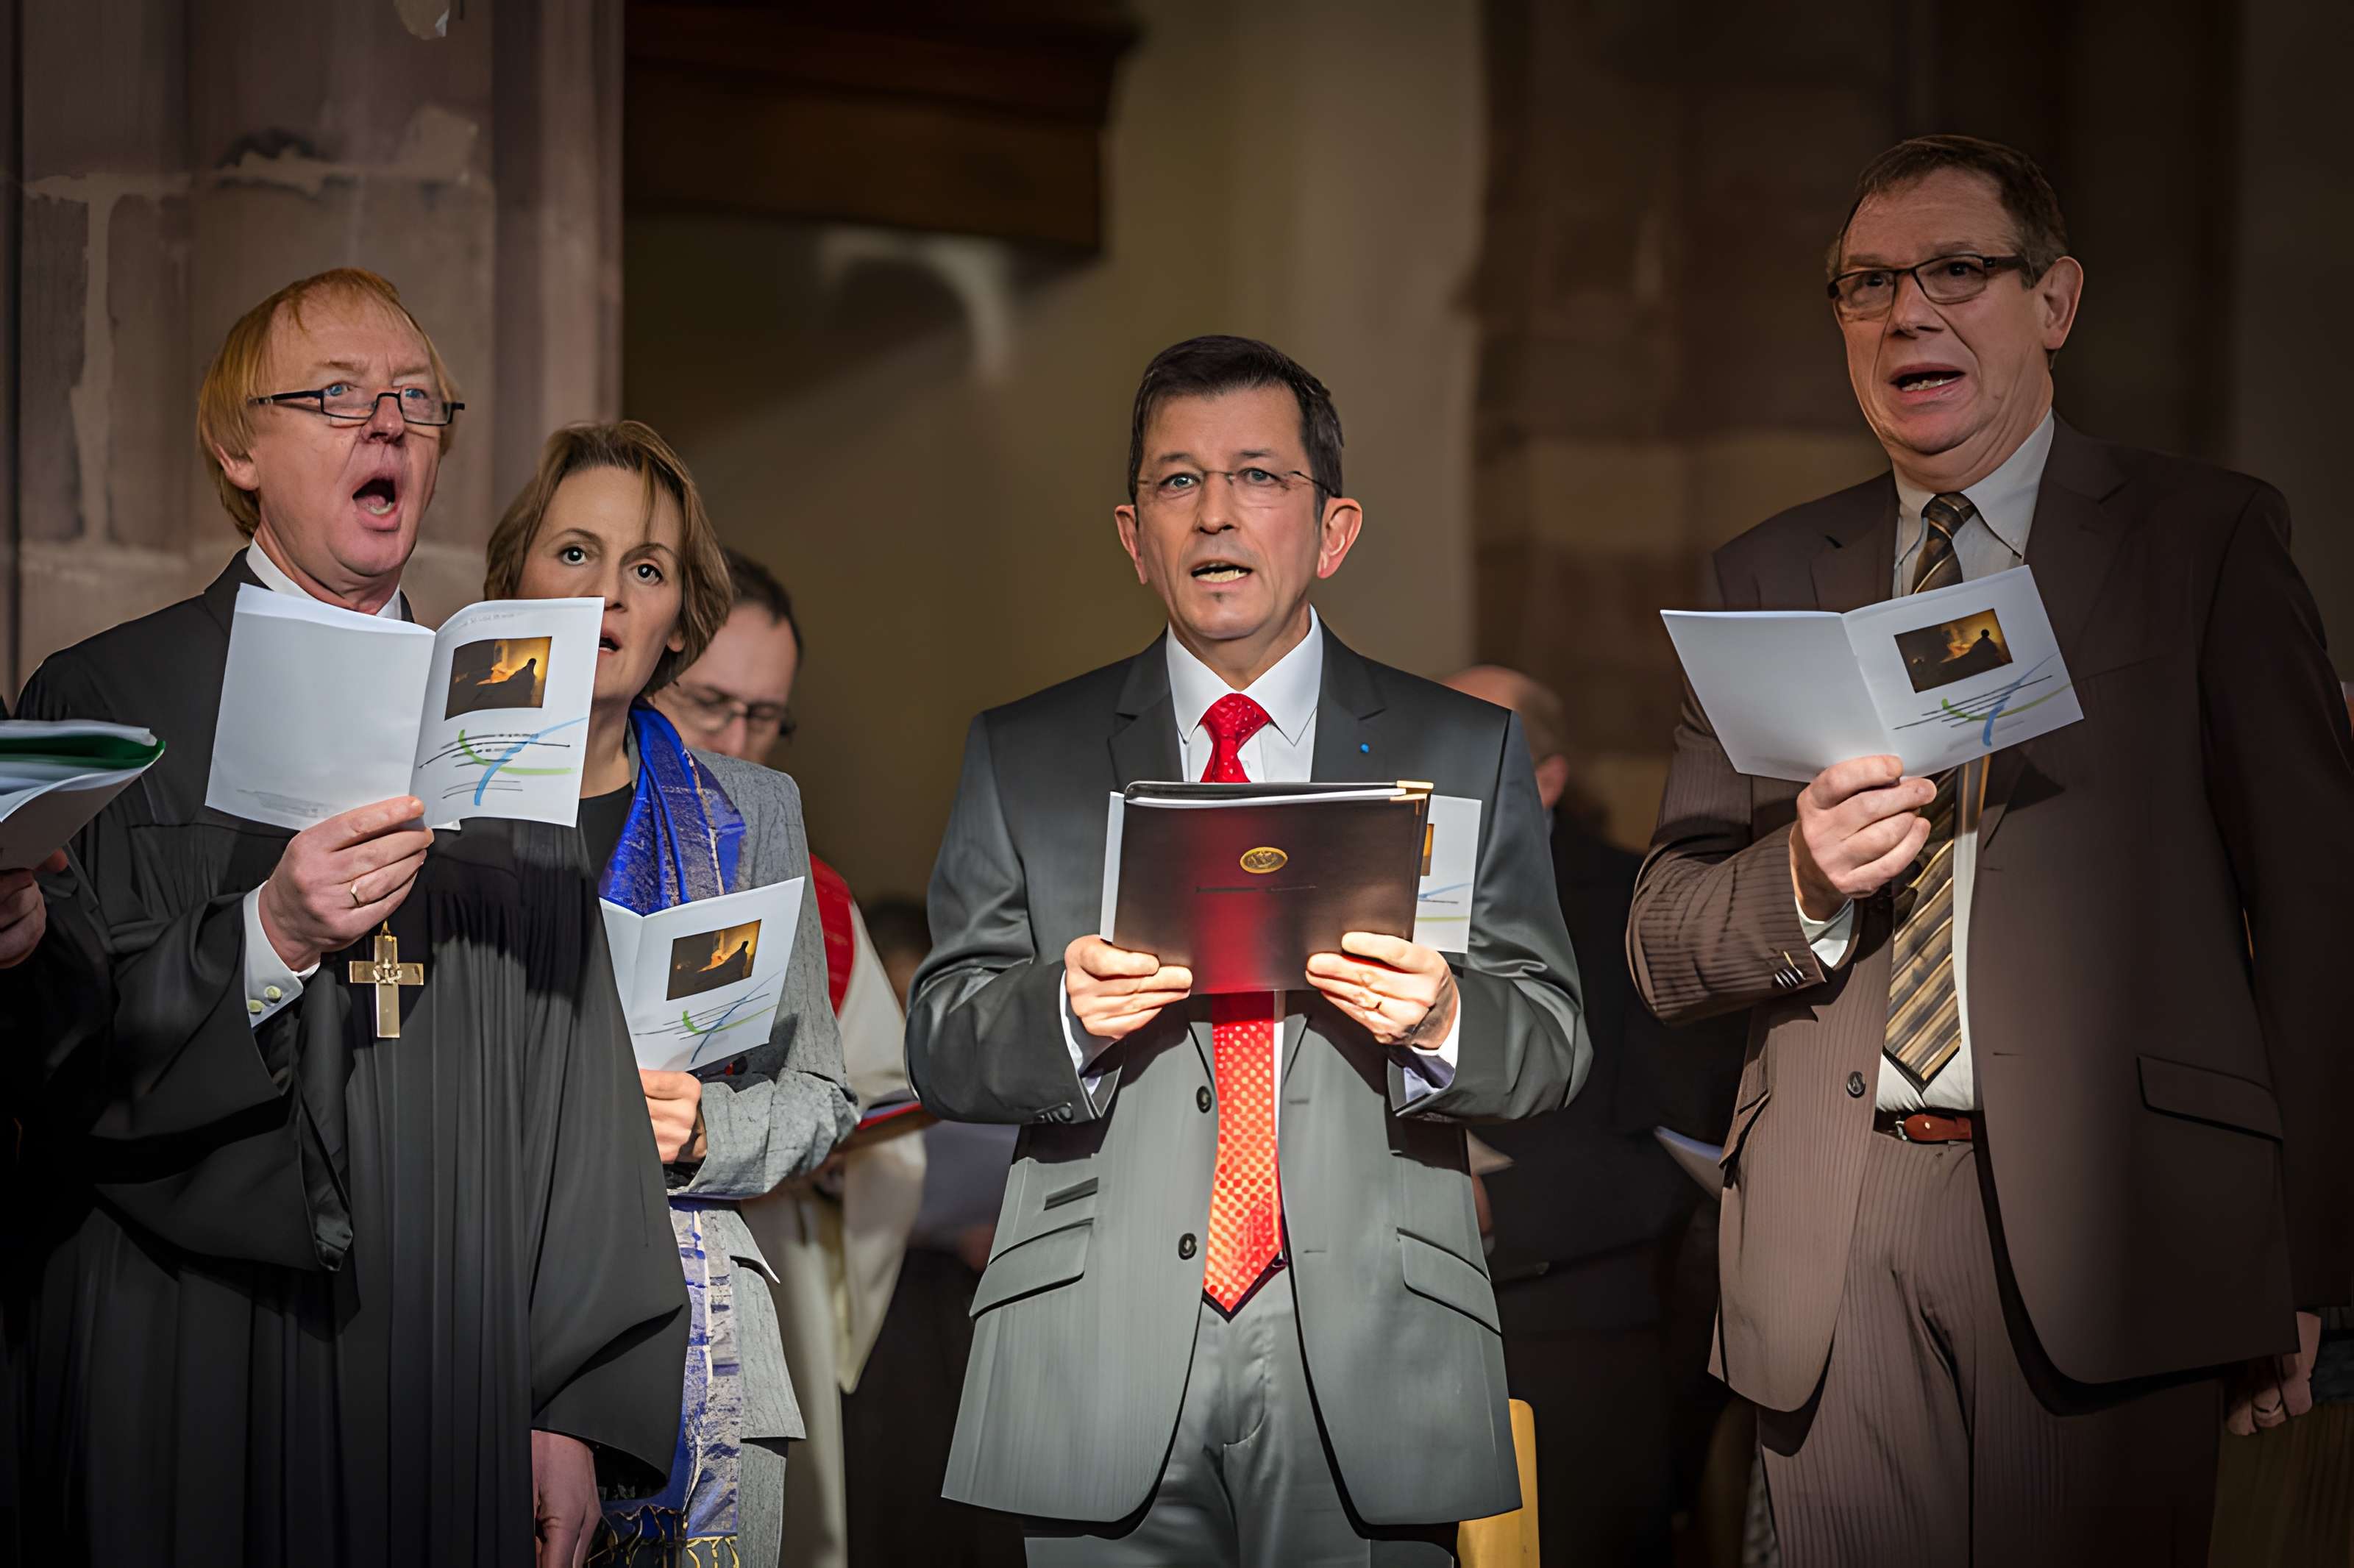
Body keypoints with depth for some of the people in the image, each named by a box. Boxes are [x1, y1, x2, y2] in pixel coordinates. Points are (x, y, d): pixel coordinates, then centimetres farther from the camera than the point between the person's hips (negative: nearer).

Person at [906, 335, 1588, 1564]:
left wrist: (1446, 1023, -16)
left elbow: (1554, 1044, 6)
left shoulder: (1463, 752, 10)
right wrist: (1067, 1010, -15)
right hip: (1105, 1368, 0)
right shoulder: (1019, 758, 10)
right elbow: (941, 1047, 6)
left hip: (1368, 1372, 0)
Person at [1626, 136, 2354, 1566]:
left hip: (2104, 1230, -3)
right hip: (1833, 1257, 3)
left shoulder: (2209, 536, 6)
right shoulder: (1771, 578, 16)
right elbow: (1664, 945, 14)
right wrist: (1803, 883, -9)